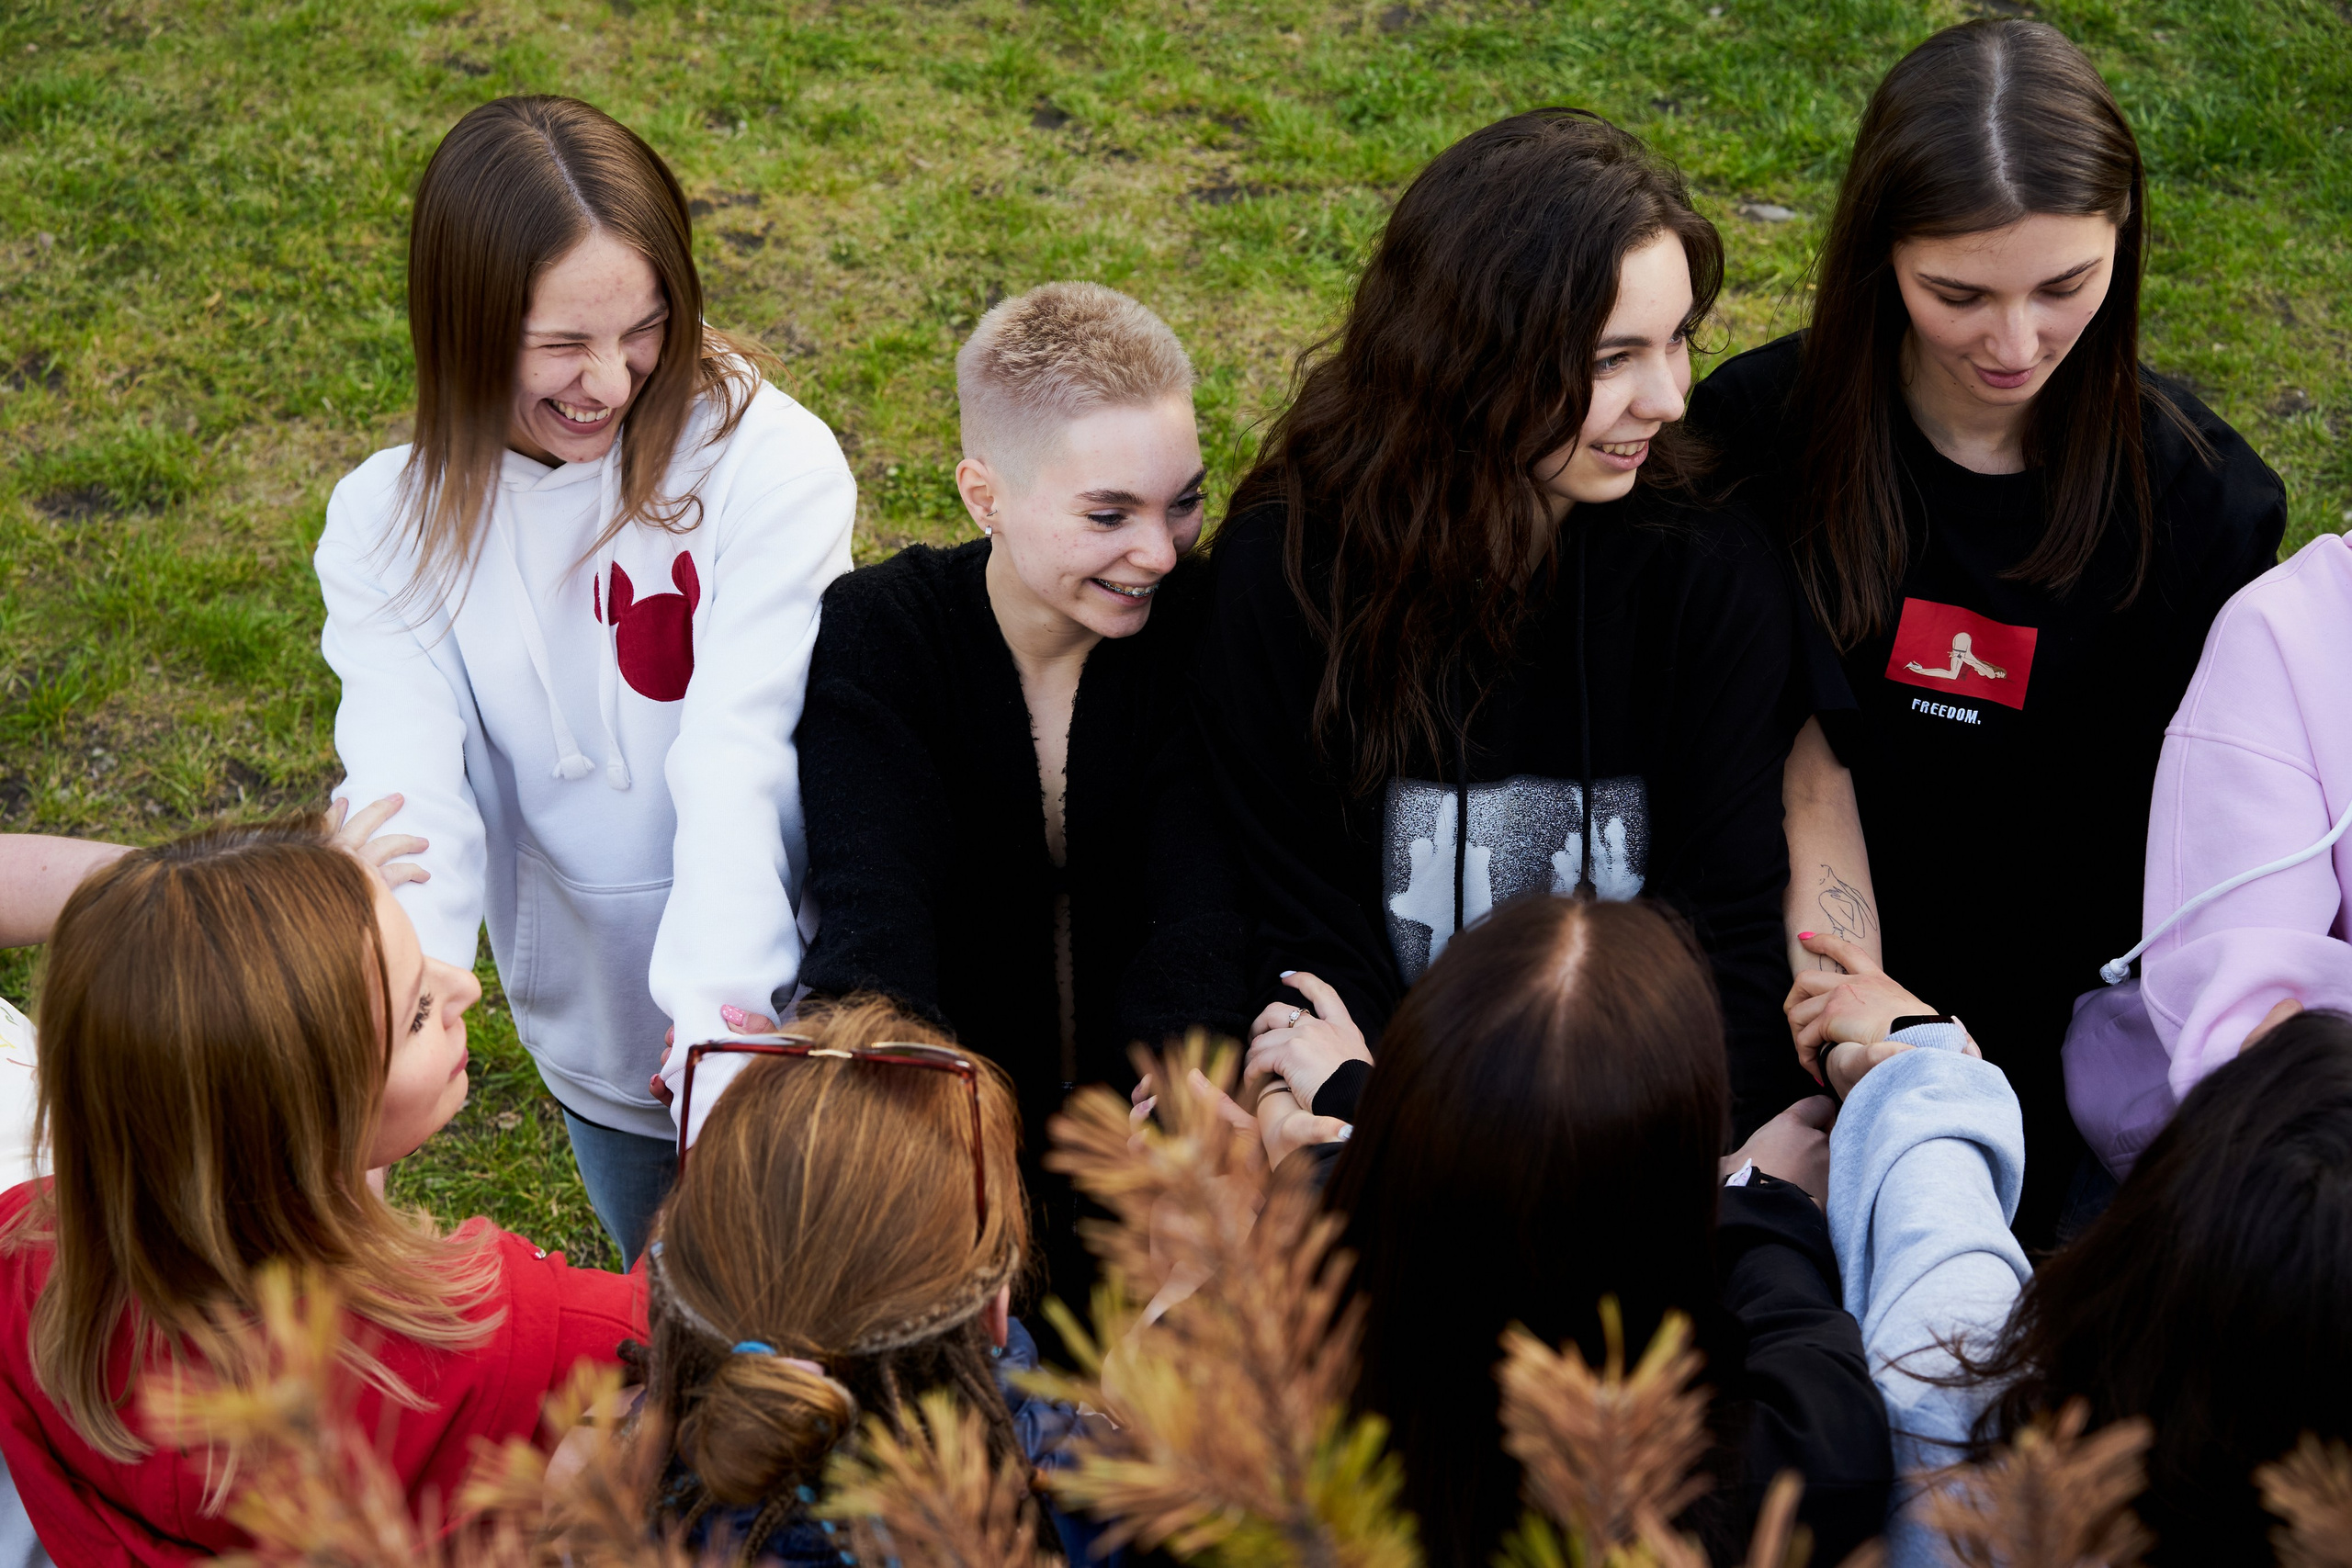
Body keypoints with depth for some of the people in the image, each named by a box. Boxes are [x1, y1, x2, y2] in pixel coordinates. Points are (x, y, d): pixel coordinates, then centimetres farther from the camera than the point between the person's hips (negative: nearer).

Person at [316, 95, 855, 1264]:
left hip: (789, 1025, -3)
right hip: (599, 1056, 3)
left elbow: (741, 753, -27)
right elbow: (408, 795, -20)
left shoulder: (766, 458, -18)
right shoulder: (391, 524, -9)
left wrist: (721, 1004, -40)